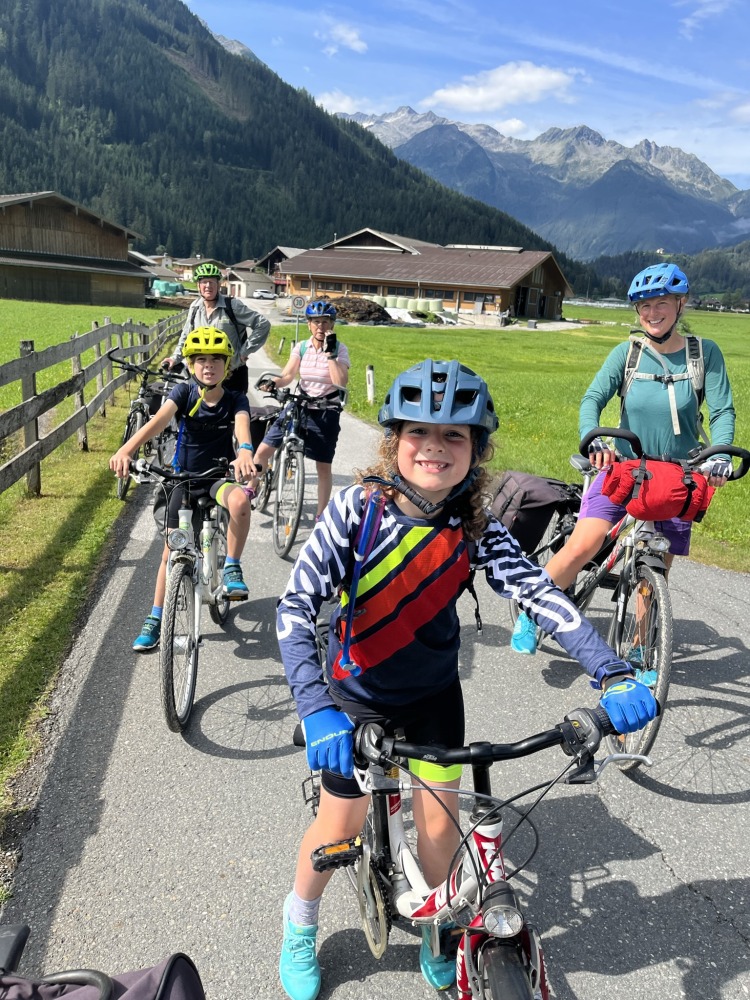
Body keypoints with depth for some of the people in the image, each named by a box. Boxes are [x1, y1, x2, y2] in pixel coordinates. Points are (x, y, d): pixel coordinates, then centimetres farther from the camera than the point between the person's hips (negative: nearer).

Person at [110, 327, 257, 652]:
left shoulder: (236, 400, -11)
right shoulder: (184, 393, -11)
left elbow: (242, 426, -33)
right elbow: (157, 422, -27)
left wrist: (245, 452, -57)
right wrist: (126, 450, -45)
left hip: (220, 475, -1)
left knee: (240, 500, -37)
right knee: (172, 551, 4)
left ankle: (231, 567, -15)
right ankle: (155, 619, 19)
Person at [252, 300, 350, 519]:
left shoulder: (340, 349, -6)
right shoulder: (301, 347, 4)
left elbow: (341, 382, -19)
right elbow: (288, 375, -2)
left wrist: (330, 352, -21)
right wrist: (273, 382, -22)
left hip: (326, 412, -3)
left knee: (324, 467, 3)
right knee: (263, 450, -2)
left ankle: (321, 516, 16)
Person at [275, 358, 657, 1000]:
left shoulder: (477, 530, -17)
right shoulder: (358, 507, -24)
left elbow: (542, 595, -25)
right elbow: (296, 605, -29)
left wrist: (614, 675, -37)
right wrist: (316, 708, -39)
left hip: (434, 695, 2)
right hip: (357, 694, -2)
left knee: (440, 824, 9)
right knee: (340, 825, 8)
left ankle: (436, 929, 43)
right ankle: (299, 932, 41)